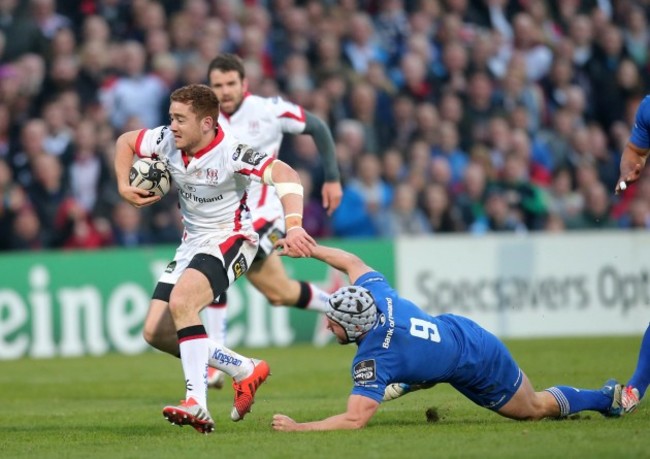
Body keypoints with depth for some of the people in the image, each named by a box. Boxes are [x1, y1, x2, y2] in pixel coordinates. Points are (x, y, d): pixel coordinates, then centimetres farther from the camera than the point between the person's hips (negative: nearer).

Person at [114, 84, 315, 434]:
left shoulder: (230, 152, -25)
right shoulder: (167, 141, -6)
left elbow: (285, 175, -33)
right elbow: (125, 141, 14)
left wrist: (293, 227, -47)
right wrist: (123, 186, -2)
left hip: (230, 240, -8)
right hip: (192, 243, 8)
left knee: (181, 301, -33)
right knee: (155, 332, 3)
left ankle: (197, 405, -34)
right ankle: (246, 371, 17)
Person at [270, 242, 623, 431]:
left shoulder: (372, 359, -39)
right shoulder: (376, 294, -21)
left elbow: (355, 420, -45)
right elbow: (352, 262, -1)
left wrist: (299, 428, -42)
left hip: (480, 366, -6)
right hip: (458, 327, 6)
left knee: (534, 409, 19)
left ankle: (608, 398, 35)